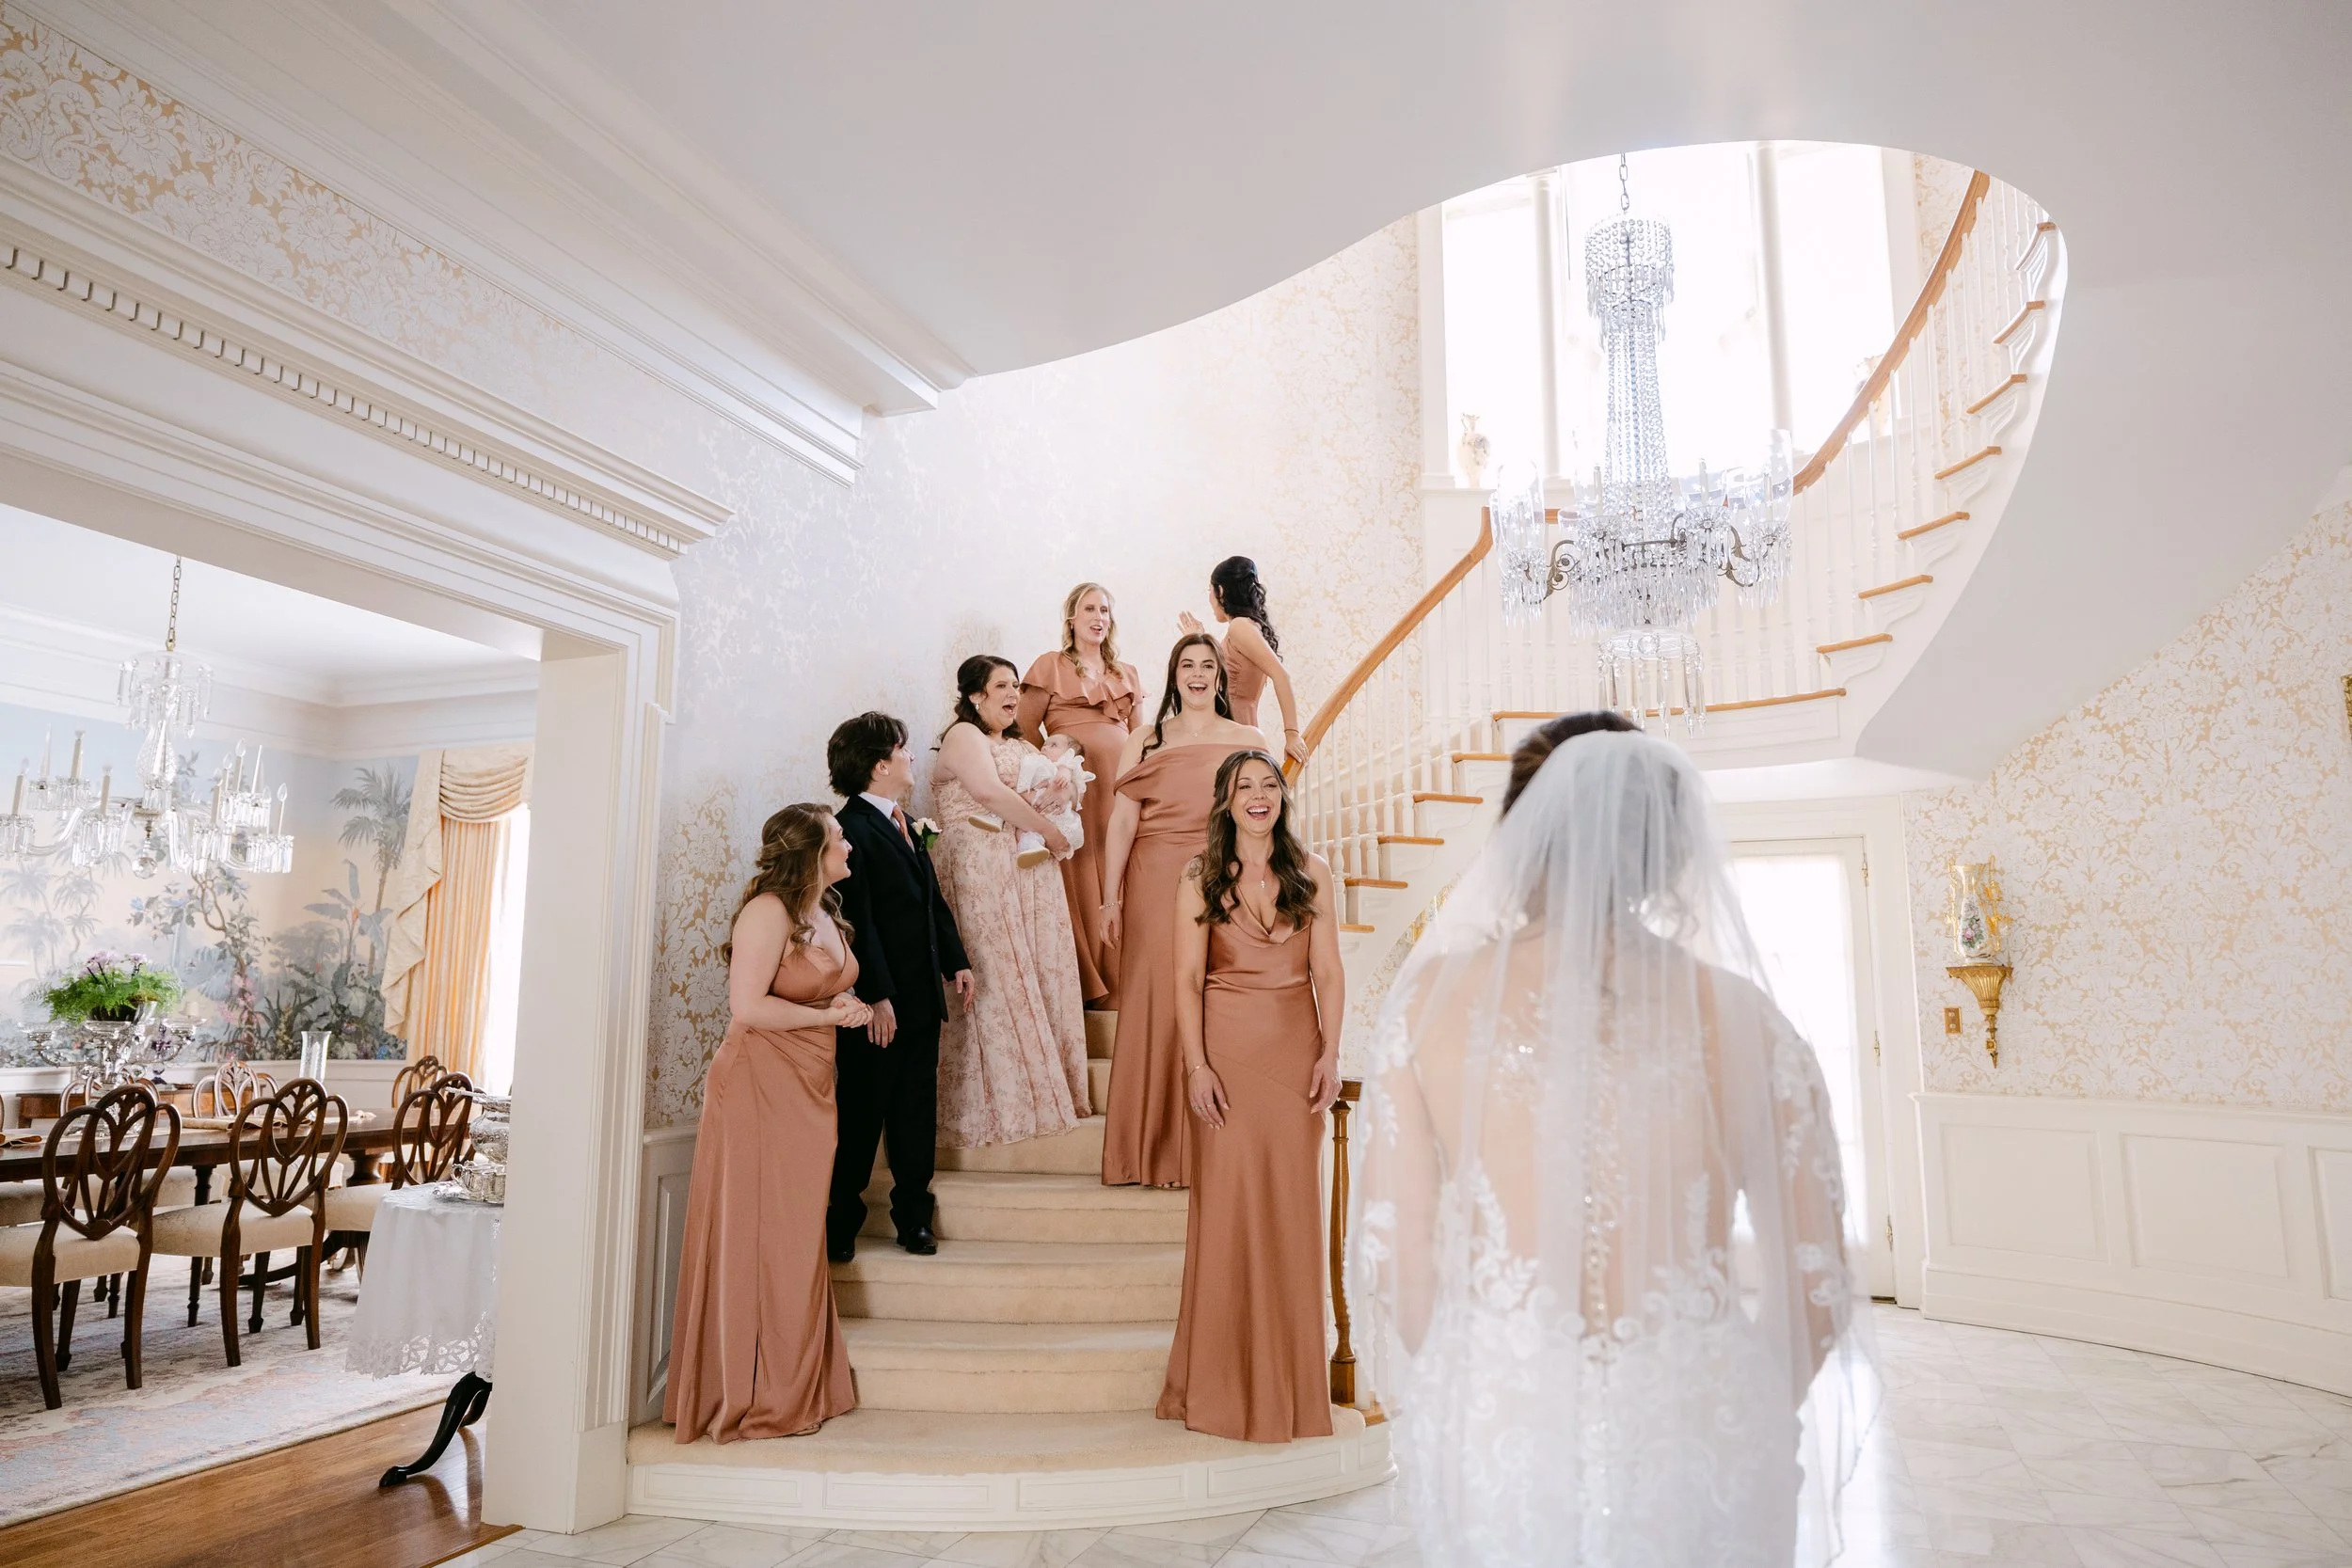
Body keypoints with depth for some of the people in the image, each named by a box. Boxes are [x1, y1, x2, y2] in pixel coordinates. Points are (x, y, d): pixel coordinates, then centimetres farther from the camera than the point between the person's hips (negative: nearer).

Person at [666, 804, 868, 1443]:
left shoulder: (825, 914, 15)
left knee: (798, 1240, 12)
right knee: (760, 1240, -2)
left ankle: (795, 1390, 22)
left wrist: (849, 1005, 7)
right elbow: (748, 1007, -20)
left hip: (809, 1087, 9)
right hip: (759, 1085, -9)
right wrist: (830, 1014, -11)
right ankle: (757, 1401, 9)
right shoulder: (768, 910, -13)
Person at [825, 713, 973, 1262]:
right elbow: (857, 921, -19)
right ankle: (840, 1223, 18)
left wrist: (956, 960, 13)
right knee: (862, 1113, 4)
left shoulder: (904, 824, 15)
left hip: (921, 998, 8)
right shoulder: (851, 829, -14)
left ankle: (913, 1216, 24)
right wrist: (876, 996, -21)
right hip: (880, 1004, -8)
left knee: (917, 1113, 13)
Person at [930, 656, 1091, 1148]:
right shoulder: (963, 736, -2)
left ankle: (1042, 1090, 9)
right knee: (994, 978, -7)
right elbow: (990, 792, -18)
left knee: (1041, 974, 4)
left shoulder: (1022, 746, 23)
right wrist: (1049, 831, -13)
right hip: (981, 870, -8)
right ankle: (999, 1104, -1)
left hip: (1030, 870, 8)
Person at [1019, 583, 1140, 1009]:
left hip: (1121, 786, 4)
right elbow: (1026, 729, 1)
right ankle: (1095, 986, 3)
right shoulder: (1051, 666, 6)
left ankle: (1125, 982, 10)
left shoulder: (1126, 674, 20)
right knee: (1081, 876, -4)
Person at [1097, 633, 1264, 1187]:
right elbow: (1121, 822, 1)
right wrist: (1110, 899, -6)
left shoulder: (1249, 741, 11)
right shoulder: (1146, 741, 9)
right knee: (1157, 1009, -1)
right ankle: (1157, 1150, 10)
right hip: (1155, 888, 0)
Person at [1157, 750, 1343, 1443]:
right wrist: (1196, 1065, -10)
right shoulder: (1200, 880, 2)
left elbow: (1328, 973, 4)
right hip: (1227, 1052, -1)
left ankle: (1290, 1383, 20)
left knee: (1293, 1207, 5)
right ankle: (1222, 1381, 17)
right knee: (1226, 1205, 2)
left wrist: (1330, 1054, -4)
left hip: (1296, 1051, 1)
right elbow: (1187, 980, -2)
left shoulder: (1312, 874, 6)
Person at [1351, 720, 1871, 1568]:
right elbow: (1816, 1282, -2)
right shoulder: (1745, 1021, -7)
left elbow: (1391, 1248, -6)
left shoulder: (1432, 998, -9)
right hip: (1695, 1443, 1)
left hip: (1492, 1425, 0)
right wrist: (1743, 1420, 15)